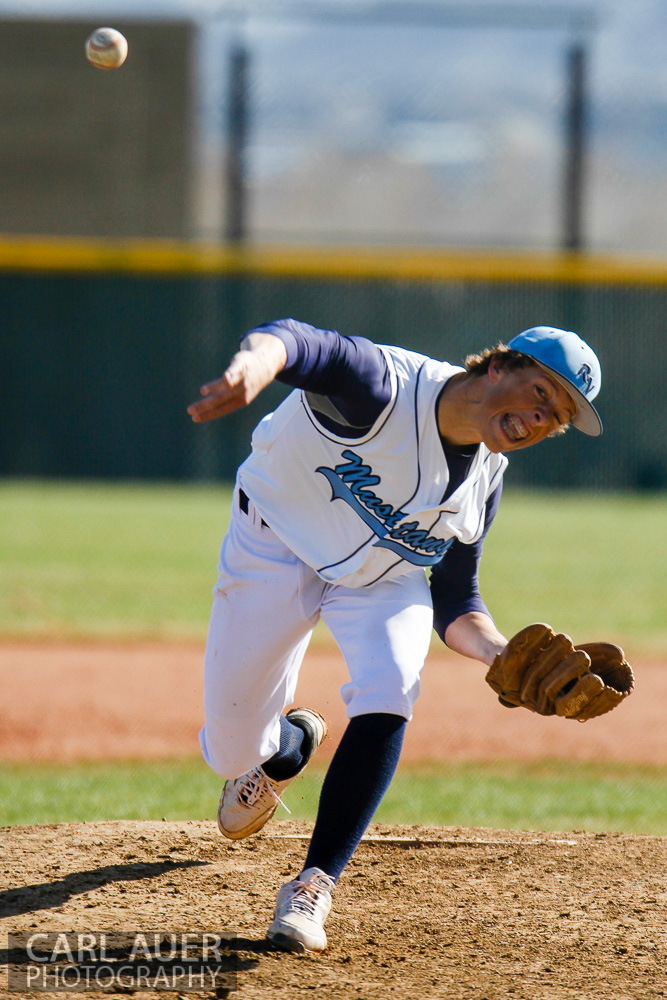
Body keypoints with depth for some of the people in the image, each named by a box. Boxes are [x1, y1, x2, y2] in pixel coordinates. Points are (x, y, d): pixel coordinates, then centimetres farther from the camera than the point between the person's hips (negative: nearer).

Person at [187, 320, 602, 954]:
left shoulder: (485, 480, -13)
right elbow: (296, 343, -55)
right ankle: (288, 745, 43)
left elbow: (454, 601, -2)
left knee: (387, 696, -27)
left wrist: (498, 652, -24)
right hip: (276, 548, -3)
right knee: (231, 751, 2)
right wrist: (256, 365, -79)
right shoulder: (384, 388, -34)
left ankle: (314, 886, -21)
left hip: (385, 580, 3)